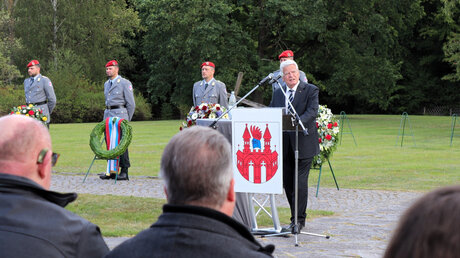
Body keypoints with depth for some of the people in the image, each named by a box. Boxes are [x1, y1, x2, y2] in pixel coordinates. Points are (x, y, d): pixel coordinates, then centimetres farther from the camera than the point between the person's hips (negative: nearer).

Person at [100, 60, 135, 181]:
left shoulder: (125, 83, -4)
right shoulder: (106, 84, 18)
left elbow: (131, 103, -4)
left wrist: (126, 121, -3)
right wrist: (107, 115, 19)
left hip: (119, 113, -7)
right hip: (108, 115, 7)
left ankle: (124, 172, -6)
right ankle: (112, 171, 10)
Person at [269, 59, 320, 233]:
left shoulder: (311, 90, -2)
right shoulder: (277, 93, 14)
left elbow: (312, 112, -15)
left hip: (303, 142, -5)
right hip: (284, 144, 5)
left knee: (300, 181, -8)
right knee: (287, 183, 8)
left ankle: (298, 220, -2)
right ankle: (297, 218, 18)